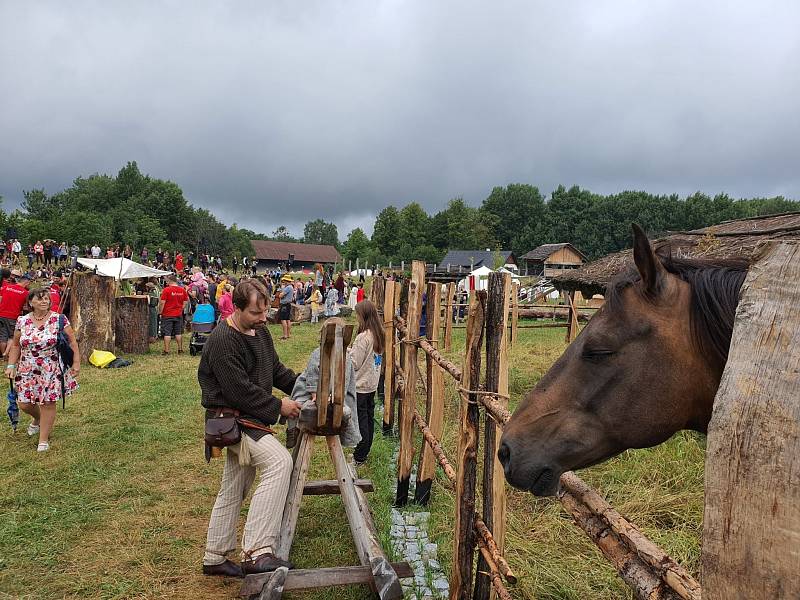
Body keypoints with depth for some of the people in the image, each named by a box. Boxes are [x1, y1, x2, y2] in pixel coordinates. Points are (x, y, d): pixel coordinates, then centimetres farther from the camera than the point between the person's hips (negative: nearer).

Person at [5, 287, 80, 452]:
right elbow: (16, 345, 11)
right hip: (28, 371, 3)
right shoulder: (22, 321, 2)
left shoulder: (59, 319, -6)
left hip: (52, 371, -3)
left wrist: (76, 362, -7)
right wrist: (11, 366, 4)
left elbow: (72, 342, -3)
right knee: (24, 403, 5)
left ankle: (44, 440, 15)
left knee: (48, 403, -1)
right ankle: (38, 419, 42)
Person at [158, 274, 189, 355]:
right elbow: (185, 303, 8)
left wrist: (160, 312, 1)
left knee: (167, 333, 1)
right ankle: (180, 349, 15)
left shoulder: (166, 290, -12)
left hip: (167, 315, -4)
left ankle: (166, 350, 3)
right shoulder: (182, 290, 2)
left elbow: (162, 303, -11)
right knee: (178, 333, 11)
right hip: (179, 315, 4)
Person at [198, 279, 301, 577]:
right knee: (279, 461, -28)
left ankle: (214, 558, 33)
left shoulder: (259, 331, 8)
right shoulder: (222, 340, -21)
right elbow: (240, 390, -23)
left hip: (247, 418, 10)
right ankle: (257, 552, -27)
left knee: (233, 490, 17)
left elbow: (276, 369, 18)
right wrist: (278, 407, -16)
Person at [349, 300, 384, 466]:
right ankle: (364, 451, 29)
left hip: (360, 385, -9)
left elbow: (354, 363, -18)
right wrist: (352, 348, 7)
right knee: (369, 417, 16)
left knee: (360, 420, 0)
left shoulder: (363, 337, -22)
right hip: (372, 384, 9)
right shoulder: (378, 334, 4)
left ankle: (359, 457, 9)